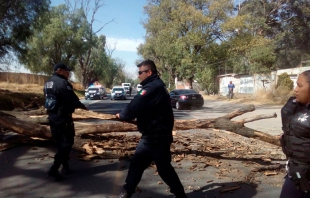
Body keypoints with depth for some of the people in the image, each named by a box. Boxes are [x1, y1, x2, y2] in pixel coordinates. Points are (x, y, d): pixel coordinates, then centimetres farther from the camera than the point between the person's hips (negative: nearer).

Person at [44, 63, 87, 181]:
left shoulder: (48, 83, 12)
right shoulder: (62, 83, -17)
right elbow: (72, 100, -20)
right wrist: (82, 106, -1)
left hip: (52, 116, 9)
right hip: (63, 117, -9)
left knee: (59, 142, 16)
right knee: (67, 143, -1)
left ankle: (65, 166, 25)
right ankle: (54, 170, -6)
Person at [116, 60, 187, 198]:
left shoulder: (153, 87, -22)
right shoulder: (155, 86, 13)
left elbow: (135, 106, -24)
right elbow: (141, 107, 15)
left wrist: (122, 115, -5)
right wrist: (127, 116, 5)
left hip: (157, 137, -10)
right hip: (150, 135, 10)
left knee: (163, 168, 5)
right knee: (137, 163, 14)